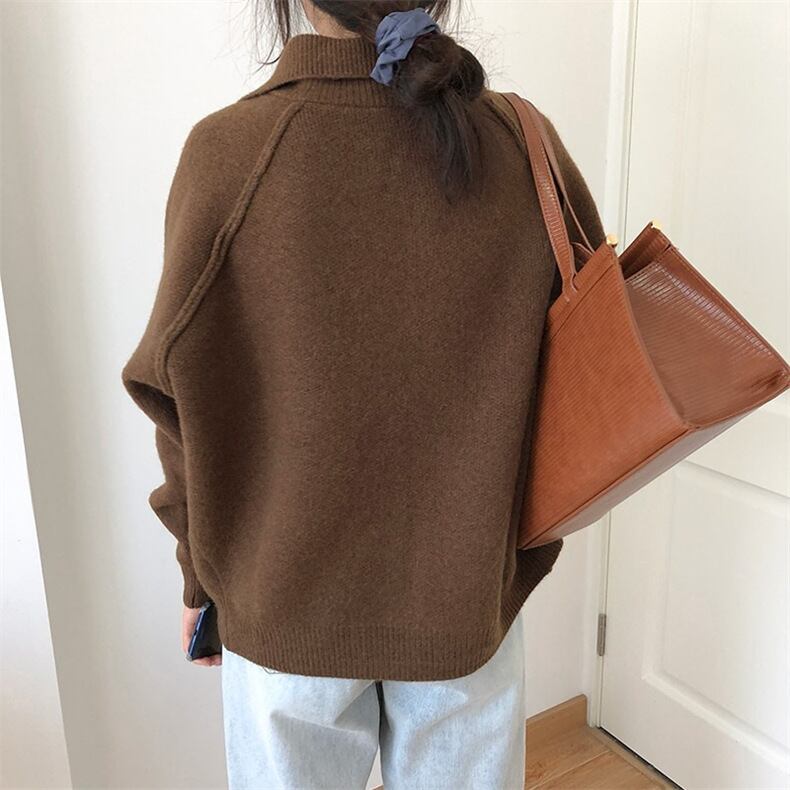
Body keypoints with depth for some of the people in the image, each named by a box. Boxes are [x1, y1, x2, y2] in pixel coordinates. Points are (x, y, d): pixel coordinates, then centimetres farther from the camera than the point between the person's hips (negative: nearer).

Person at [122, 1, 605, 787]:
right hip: (470, 595, 2)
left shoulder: (229, 151, -17)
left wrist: (202, 577, 5)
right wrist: (523, 554, 10)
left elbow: (184, 399, -10)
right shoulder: (523, 142, -11)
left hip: (288, 601, -1)